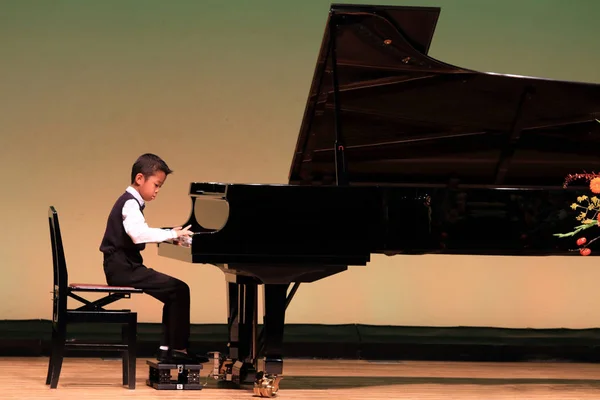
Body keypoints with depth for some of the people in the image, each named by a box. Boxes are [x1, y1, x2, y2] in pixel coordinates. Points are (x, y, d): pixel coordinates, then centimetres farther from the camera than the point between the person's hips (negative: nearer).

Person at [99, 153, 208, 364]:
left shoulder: (131, 202, 19)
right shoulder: (130, 203, -14)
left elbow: (142, 233, 31)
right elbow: (138, 234, -32)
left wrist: (170, 234, 18)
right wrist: (172, 234, -30)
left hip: (124, 266, 11)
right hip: (123, 268, -11)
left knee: (175, 293, 12)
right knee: (179, 290, -14)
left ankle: (167, 349, 9)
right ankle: (178, 349, -10)